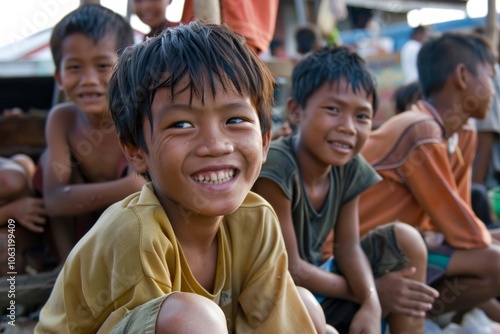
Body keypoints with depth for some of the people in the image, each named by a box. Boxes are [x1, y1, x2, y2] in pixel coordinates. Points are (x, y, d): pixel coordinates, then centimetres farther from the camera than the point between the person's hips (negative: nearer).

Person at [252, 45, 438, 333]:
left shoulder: (350, 168, -8)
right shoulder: (276, 167, -29)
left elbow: (348, 246, -2)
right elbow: (289, 269, -23)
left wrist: (371, 303, -22)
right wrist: (371, 292, -12)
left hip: (315, 280, 7)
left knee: (406, 240, -1)